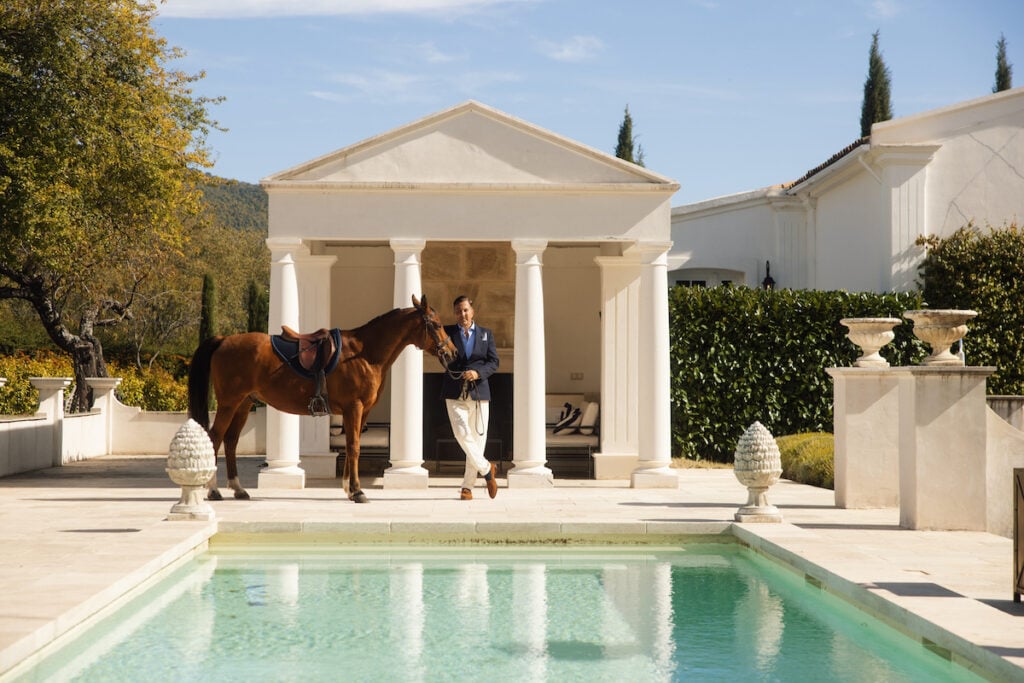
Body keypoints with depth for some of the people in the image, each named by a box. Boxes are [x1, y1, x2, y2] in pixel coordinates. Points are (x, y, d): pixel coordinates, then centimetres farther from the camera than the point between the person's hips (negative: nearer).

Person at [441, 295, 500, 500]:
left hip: (479, 391, 1)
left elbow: (494, 362, 3)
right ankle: (486, 468, 4)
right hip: (455, 393, -1)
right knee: (462, 433, -18)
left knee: (478, 437, 2)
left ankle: (467, 486, 12)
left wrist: (478, 372, -14)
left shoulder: (486, 334, 9)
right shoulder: (447, 332, 7)